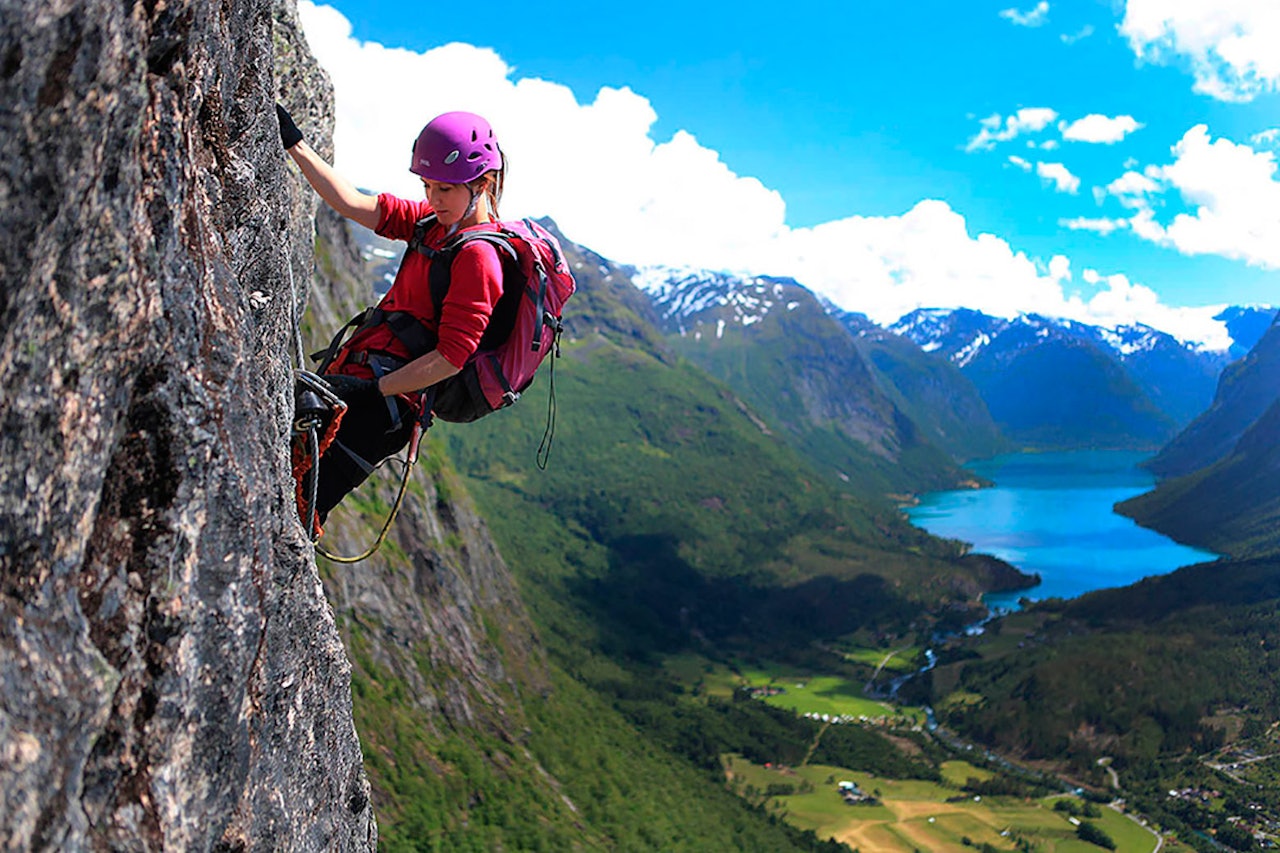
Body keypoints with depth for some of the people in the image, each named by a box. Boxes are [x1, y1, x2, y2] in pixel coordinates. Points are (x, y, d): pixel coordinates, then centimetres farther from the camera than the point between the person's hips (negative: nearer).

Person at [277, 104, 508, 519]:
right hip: (359, 379, 9)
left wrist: (375, 390, -24)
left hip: (384, 402, -9)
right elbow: (353, 204, 7)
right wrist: (294, 142, 3)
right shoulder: (435, 221, 13)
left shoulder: (477, 255, -15)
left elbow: (452, 357, -22)